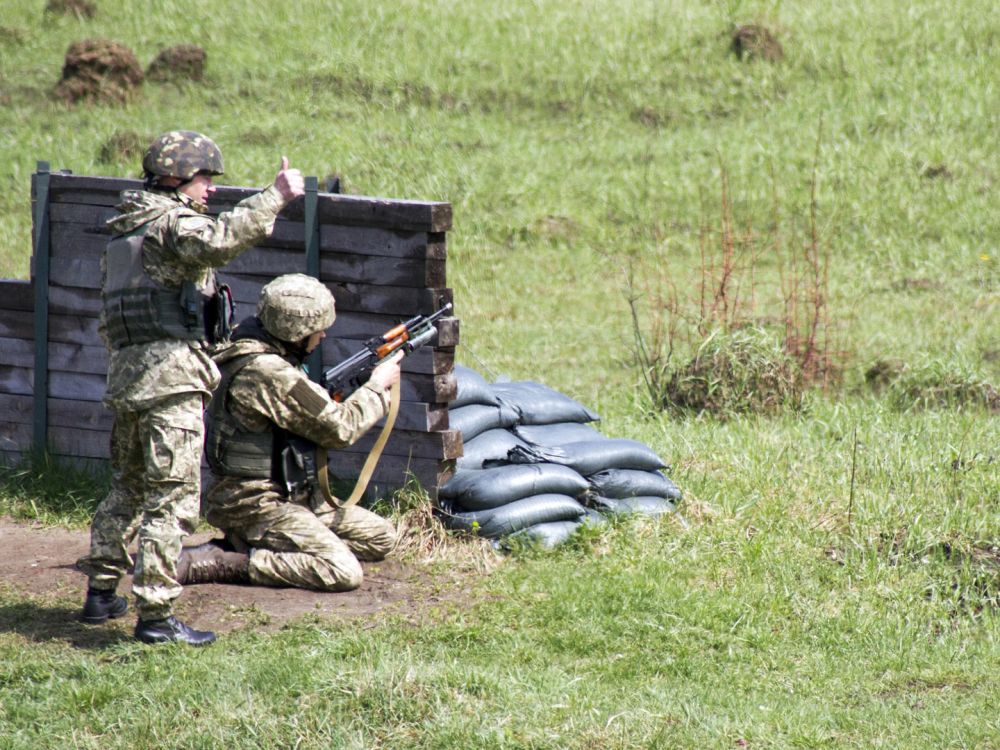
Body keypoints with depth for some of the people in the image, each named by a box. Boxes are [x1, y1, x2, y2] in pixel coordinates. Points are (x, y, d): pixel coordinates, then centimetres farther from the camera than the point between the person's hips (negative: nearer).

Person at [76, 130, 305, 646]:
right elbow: (220, 241, -31)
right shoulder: (173, 223, -8)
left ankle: (101, 592, 27)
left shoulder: (125, 231, 21)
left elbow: (107, 318, 25)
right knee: (172, 498, -8)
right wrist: (275, 197, -27)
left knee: (128, 488, 21)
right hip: (171, 375, -9)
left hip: (124, 373, 9)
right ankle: (155, 614, -11)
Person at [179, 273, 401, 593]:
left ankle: (250, 544, 8)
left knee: (381, 537, 10)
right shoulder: (268, 372, -22)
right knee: (342, 572, -24)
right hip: (254, 503, -10)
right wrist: (378, 387, 1)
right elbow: (340, 428, -16)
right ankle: (211, 563, -15)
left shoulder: (258, 351, 9)